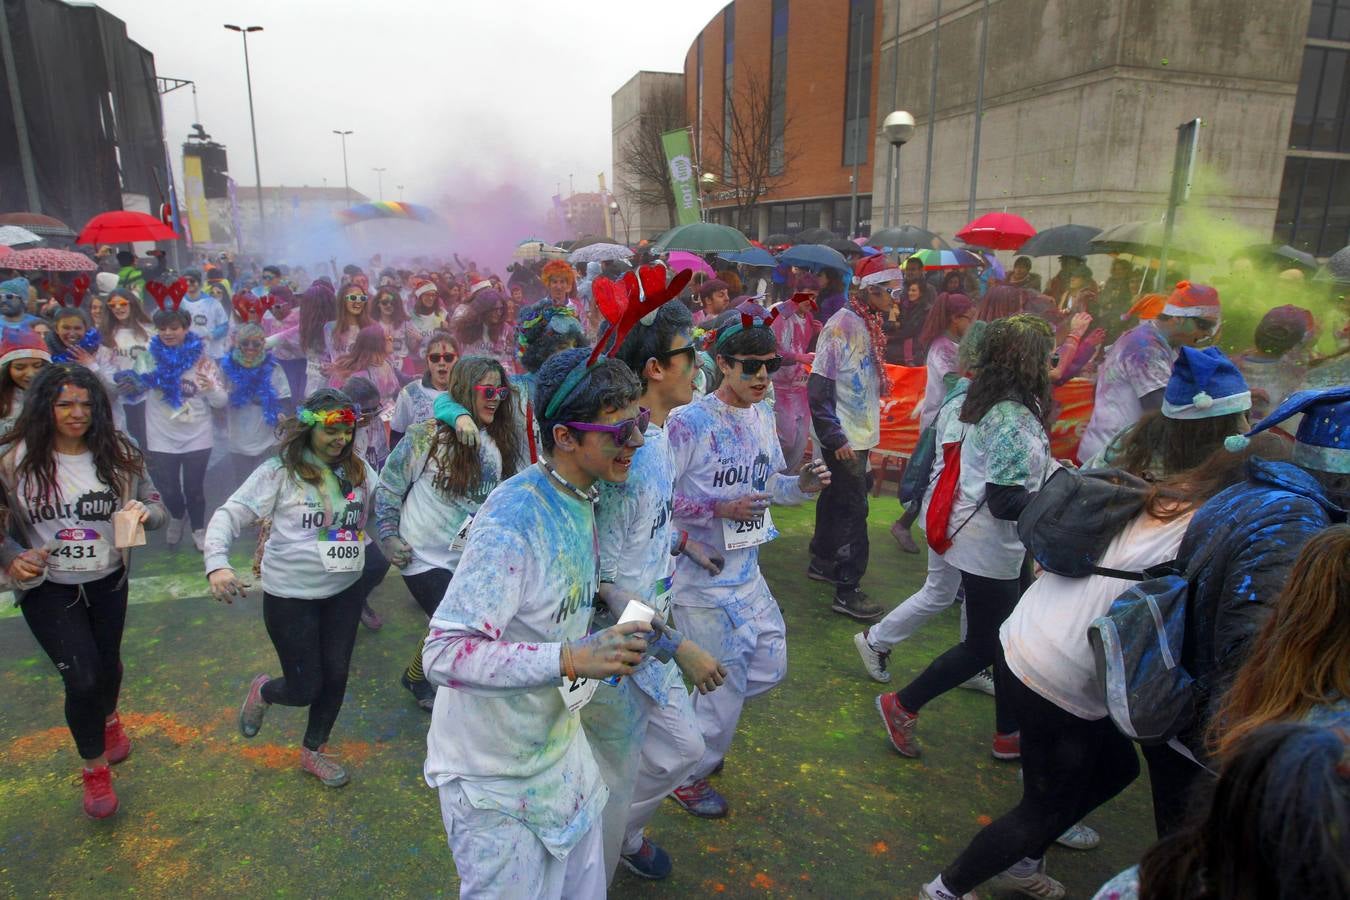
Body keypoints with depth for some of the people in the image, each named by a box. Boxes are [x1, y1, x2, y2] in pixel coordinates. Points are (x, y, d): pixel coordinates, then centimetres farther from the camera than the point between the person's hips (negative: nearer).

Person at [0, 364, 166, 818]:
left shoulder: (118, 453, -11)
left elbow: (157, 508, -6)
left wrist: (143, 512, -28)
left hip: (107, 582, 2)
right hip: (47, 588, -2)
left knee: (107, 665, 21)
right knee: (82, 679, -8)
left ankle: (108, 718, 59)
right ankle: (94, 768, 22)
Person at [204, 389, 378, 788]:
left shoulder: (358, 470, 0)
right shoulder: (279, 471, -13)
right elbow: (230, 515, -14)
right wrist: (217, 563, -28)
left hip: (343, 591, 4)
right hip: (291, 595, -4)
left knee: (336, 676, 13)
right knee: (304, 688, 5)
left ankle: (314, 751, 38)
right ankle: (263, 692, 42)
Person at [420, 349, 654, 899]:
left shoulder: (582, 497, -1)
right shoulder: (513, 522, -29)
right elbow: (444, 654, -33)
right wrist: (570, 660, -38)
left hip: (559, 746, 8)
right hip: (496, 776, -8)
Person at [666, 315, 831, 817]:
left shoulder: (761, 415, 3)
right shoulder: (688, 422, -21)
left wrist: (802, 485, -5)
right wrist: (721, 509, -27)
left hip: (746, 569, 8)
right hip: (702, 575, -8)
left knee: (769, 667, 17)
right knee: (725, 681, 3)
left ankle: (697, 722, 42)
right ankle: (689, 775, 31)